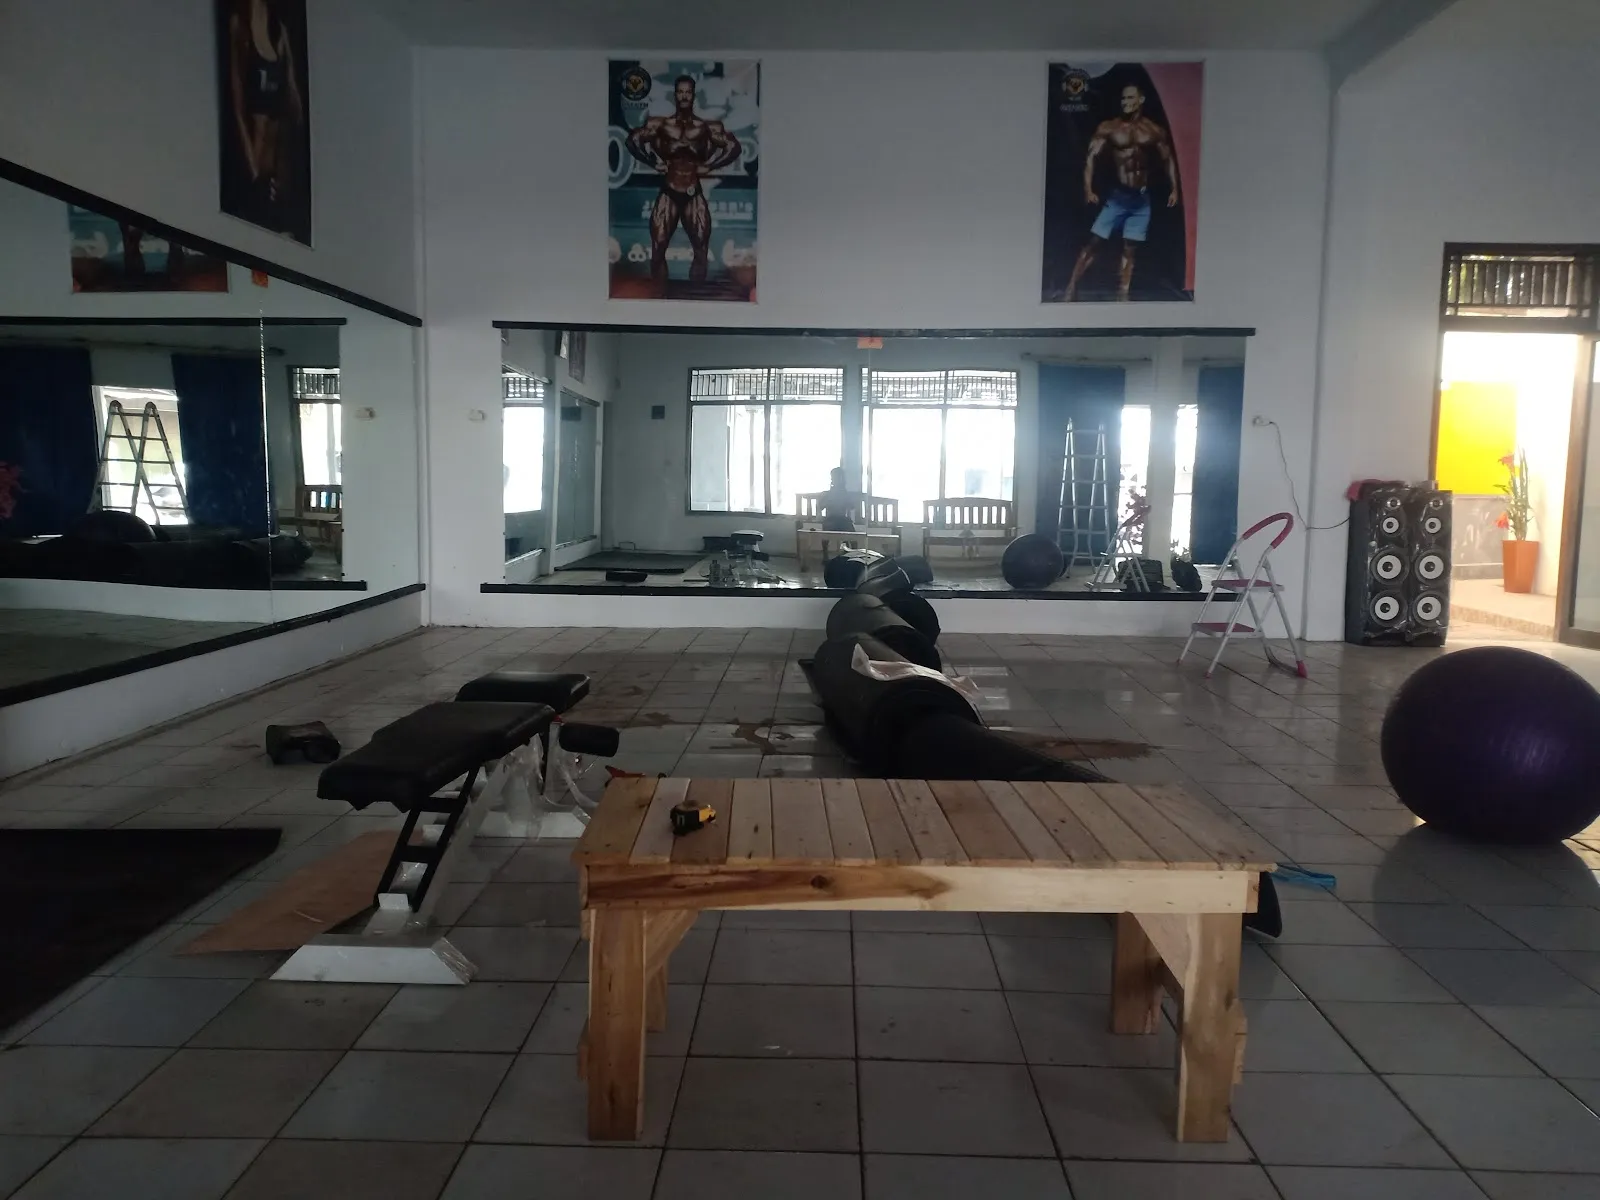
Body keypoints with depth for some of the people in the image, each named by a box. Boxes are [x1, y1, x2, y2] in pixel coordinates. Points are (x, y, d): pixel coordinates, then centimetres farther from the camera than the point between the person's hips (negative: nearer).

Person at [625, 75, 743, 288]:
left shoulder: (707, 127, -1)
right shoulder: (661, 124, 0)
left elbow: (734, 148, 5)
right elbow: (633, 141, 8)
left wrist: (709, 166, 0)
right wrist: (654, 163, 2)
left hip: (694, 196, 0)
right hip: (668, 195, 0)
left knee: (701, 252, 0)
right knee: (658, 251, -2)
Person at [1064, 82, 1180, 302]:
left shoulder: (1155, 131, 5)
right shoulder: (1109, 128, -2)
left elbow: (1168, 160, 13)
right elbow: (1091, 157, -8)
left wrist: (1174, 189, 5)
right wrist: (1088, 189, -19)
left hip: (1141, 199, 2)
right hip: (1117, 196, -2)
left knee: (1130, 249, 5)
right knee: (1094, 242, -8)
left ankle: (1122, 296, 8)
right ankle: (1071, 289, -5)